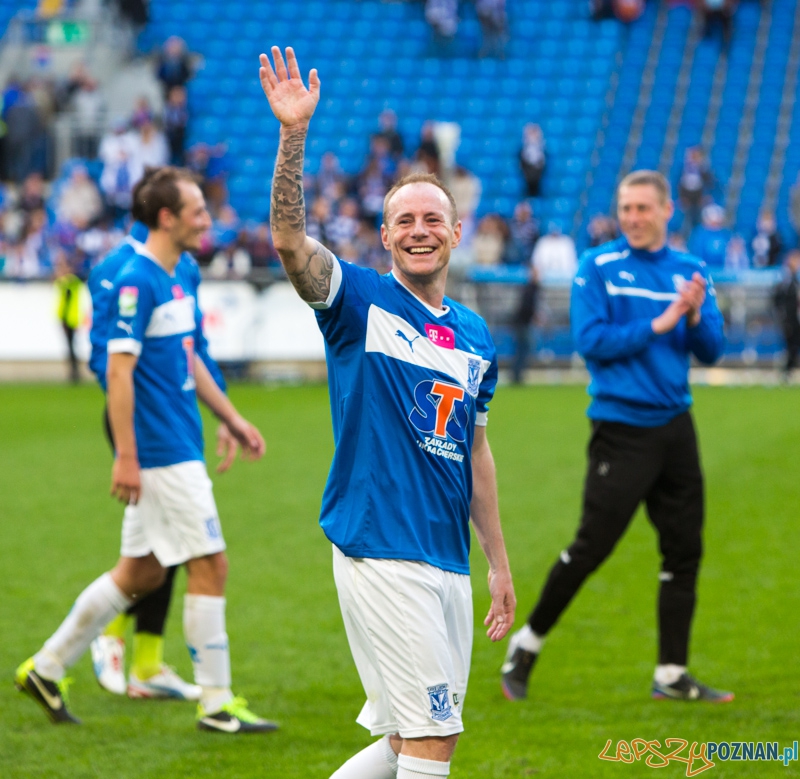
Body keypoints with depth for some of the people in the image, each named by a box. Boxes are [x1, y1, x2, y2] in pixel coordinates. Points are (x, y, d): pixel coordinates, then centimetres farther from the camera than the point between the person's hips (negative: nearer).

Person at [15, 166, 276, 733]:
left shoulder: (180, 279, 13)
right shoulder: (137, 282, -16)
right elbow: (119, 371, -19)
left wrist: (232, 419, 23)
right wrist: (125, 457, -21)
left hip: (180, 447, 10)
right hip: (160, 451, -10)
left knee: (142, 571, 13)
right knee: (210, 566, -6)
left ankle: (47, 669, 21)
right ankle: (217, 705, 1)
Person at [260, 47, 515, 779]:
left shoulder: (475, 335, 15)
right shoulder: (359, 300, -1)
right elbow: (290, 239, -19)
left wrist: (500, 563, 20)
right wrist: (294, 132, -30)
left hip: (448, 563, 6)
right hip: (381, 552, -6)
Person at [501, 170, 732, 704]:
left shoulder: (689, 272, 10)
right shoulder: (598, 267, -3)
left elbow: (711, 351, 6)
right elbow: (590, 340, -12)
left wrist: (696, 316, -14)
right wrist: (656, 325, -17)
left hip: (675, 424, 5)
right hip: (622, 427, -5)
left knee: (684, 550, 4)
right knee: (592, 546, -6)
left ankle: (672, 674, 11)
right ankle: (527, 645, 11)